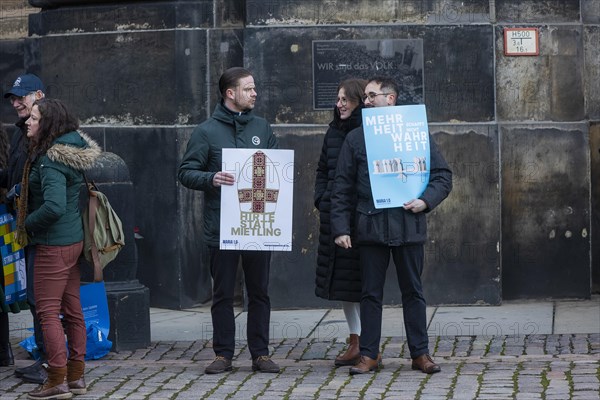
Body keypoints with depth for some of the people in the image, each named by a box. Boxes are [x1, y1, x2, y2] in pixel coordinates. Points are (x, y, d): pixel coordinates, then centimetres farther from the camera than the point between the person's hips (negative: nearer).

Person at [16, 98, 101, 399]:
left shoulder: (50, 160, -20)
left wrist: (27, 224, -13)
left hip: (53, 245, -9)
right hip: (74, 239, 9)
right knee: (72, 309, 14)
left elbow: (54, 206, -30)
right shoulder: (74, 149, 8)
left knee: (47, 312, -2)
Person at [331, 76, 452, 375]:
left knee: (413, 292, 6)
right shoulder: (355, 138, 8)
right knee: (371, 294, 4)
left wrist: (426, 200, -11)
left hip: (408, 226, -1)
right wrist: (340, 227, 0)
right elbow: (342, 188, 7)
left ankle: (420, 353, 13)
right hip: (370, 226, 1)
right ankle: (369, 354, 10)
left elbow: (443, 176, 6)